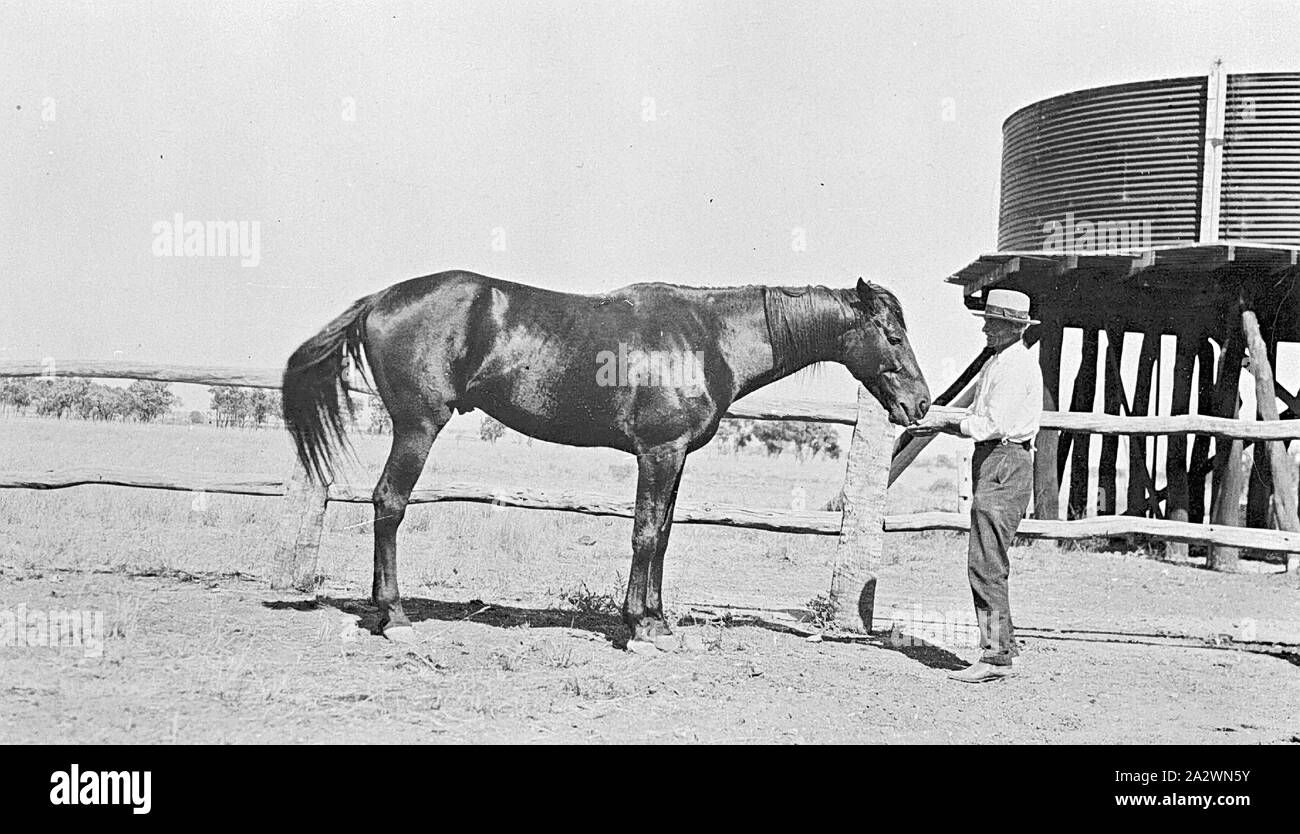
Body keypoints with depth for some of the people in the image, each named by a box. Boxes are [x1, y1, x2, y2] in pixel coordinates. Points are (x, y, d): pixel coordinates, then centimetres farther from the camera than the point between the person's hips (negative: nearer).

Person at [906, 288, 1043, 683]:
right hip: (989, 464, 11)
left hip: (1005, 464, -11)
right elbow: (977, 416, 22)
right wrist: (938, 418, 7)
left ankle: (996, 657, -9)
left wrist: (946, 421, -13)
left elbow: (994, 425, -20)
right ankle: (1002, 645, 18)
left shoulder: (1017, 365, -12)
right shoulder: (995, 362, 20)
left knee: (986, 565, -11)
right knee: (987, 564, 12)